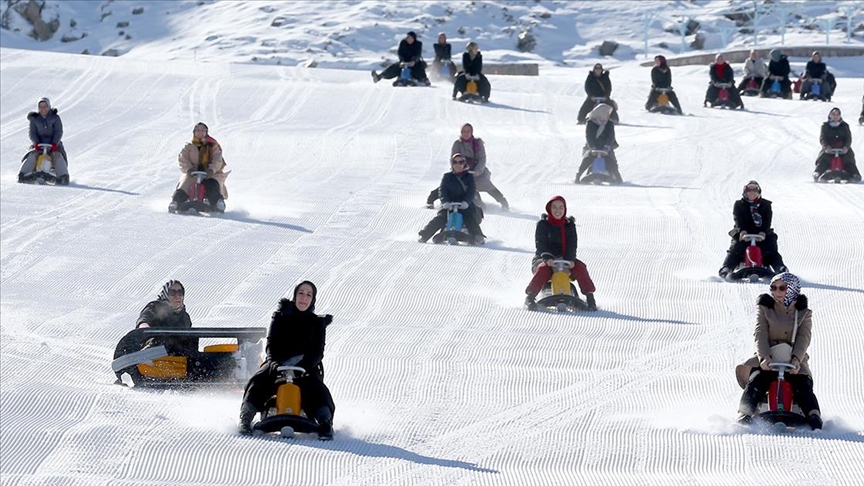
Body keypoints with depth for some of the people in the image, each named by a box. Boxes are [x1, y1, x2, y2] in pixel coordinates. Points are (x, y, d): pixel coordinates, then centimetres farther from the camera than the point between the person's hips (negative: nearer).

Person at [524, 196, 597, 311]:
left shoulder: (569, 225, 10)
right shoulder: (543, 224, 2)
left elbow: (572, 244, -2)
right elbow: (540, 243, -10)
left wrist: (570, 260, -22)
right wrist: (547, 258, -29)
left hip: (565, 261, 3)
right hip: (544, 259, -3)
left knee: (580, 267, -25)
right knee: (543, 269, -37)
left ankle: (590, 297, -18)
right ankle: (530, 297, -29)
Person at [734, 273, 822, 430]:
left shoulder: (803, 312, 10)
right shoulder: (765, 307, 9)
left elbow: (804, 338, -3)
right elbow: (760, 334, -4)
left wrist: (796, 359, -24)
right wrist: (764, 357, -23)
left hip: (794, 359, 0)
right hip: (767, 358, 0)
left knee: (803, 386, -27)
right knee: (756, 381, -29)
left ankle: (814, 417, -39)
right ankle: (744, 415, -42)